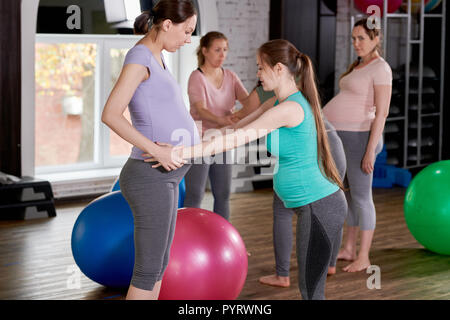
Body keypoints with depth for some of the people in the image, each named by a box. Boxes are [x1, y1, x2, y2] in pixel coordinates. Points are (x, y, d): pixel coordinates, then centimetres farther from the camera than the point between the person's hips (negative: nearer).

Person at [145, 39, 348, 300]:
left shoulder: (289, 109, -19)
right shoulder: (287, 102, 12)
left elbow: (237, 139, -22)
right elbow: (238, 128, 13)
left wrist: (184, 153, -24)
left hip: (320, 207, -10)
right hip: (322, 203, 10)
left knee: (312, 291, 0)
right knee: (309, 287, 17)